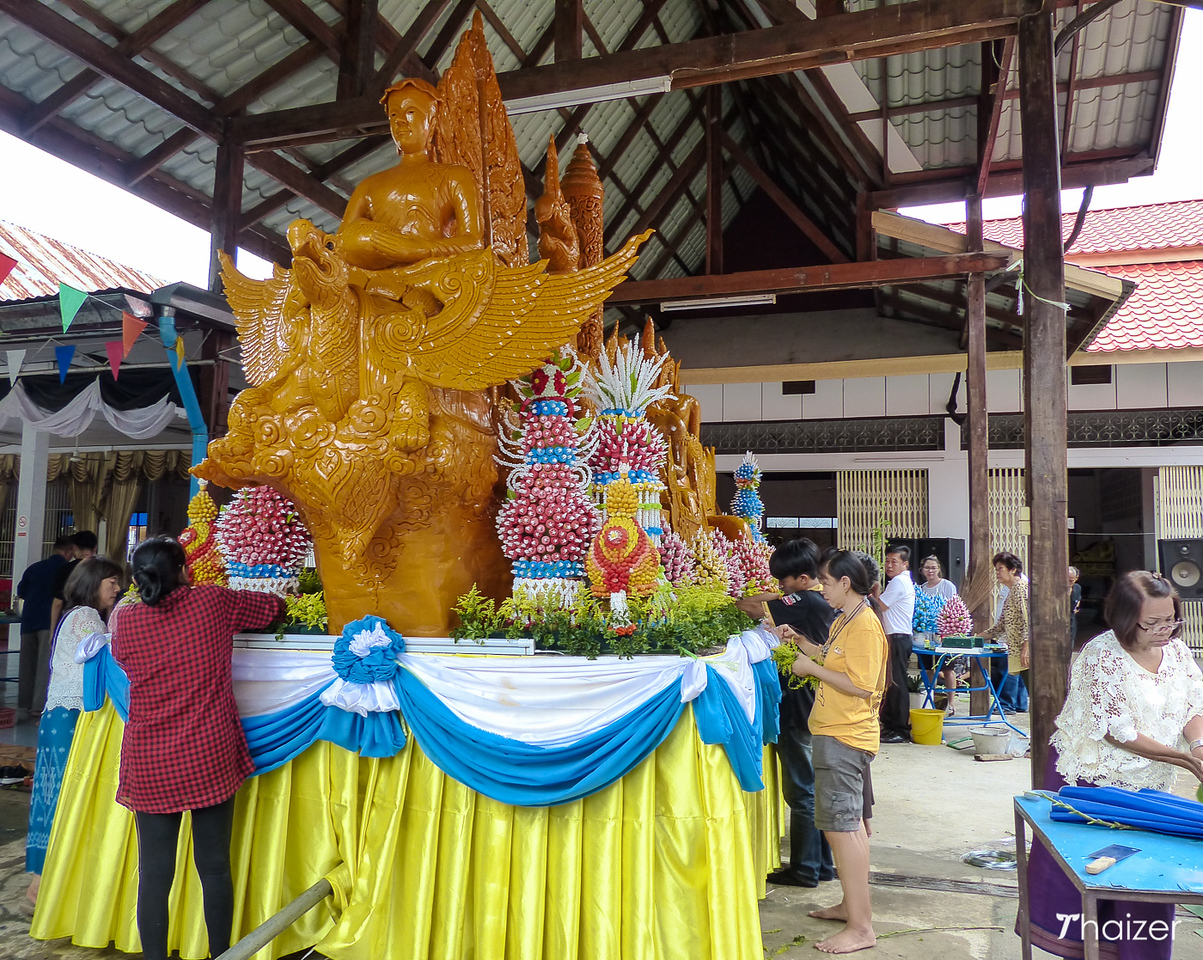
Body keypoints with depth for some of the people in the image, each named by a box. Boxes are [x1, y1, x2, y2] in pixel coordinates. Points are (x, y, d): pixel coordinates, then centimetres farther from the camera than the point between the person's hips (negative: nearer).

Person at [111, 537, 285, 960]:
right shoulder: (213, 602, -5)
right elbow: (274, 606, 11)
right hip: (212, 759, -1)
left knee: (154, 873, 8)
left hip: (150, 765, 1)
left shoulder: (125, 620, -1)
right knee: (215, 866, 10)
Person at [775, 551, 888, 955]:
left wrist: (813, 669, -16)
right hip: (840, 735, 11)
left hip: (844, 738, -11)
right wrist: (800, 640, 10)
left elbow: (861, 686, -22)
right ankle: (853, 906, 31)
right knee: (852, 823, 18)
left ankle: (860, 928, -1)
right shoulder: (844, 620, 12)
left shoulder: (865, 626, -19)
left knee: (841, 826, -8)